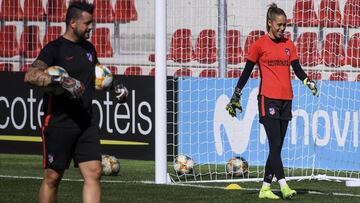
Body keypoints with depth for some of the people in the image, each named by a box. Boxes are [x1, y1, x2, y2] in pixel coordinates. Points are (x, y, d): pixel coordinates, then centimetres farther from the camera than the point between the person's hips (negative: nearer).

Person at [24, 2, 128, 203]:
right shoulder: (55, 48, -8)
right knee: (53, 177, 2)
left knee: (94, 173, -5)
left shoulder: (89, 48, 15)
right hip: (59, 123, -6)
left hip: (87, 122, 6)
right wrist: (61, 81, -31)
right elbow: (30, 76, -22)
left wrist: (115, 87, 18)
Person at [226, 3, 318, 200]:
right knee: (275, 144, -13)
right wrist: (236, 96, 1)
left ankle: (265, 187, 9)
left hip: (285, 99, 6)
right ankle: (283, 185, -20)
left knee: (277, 146, 5)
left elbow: (297, 69, 13)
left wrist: (308, 82, -7)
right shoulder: (259, 45, -1)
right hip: (268, 98, -6)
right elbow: (247, 72, 2)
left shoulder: (288, 44, 13)